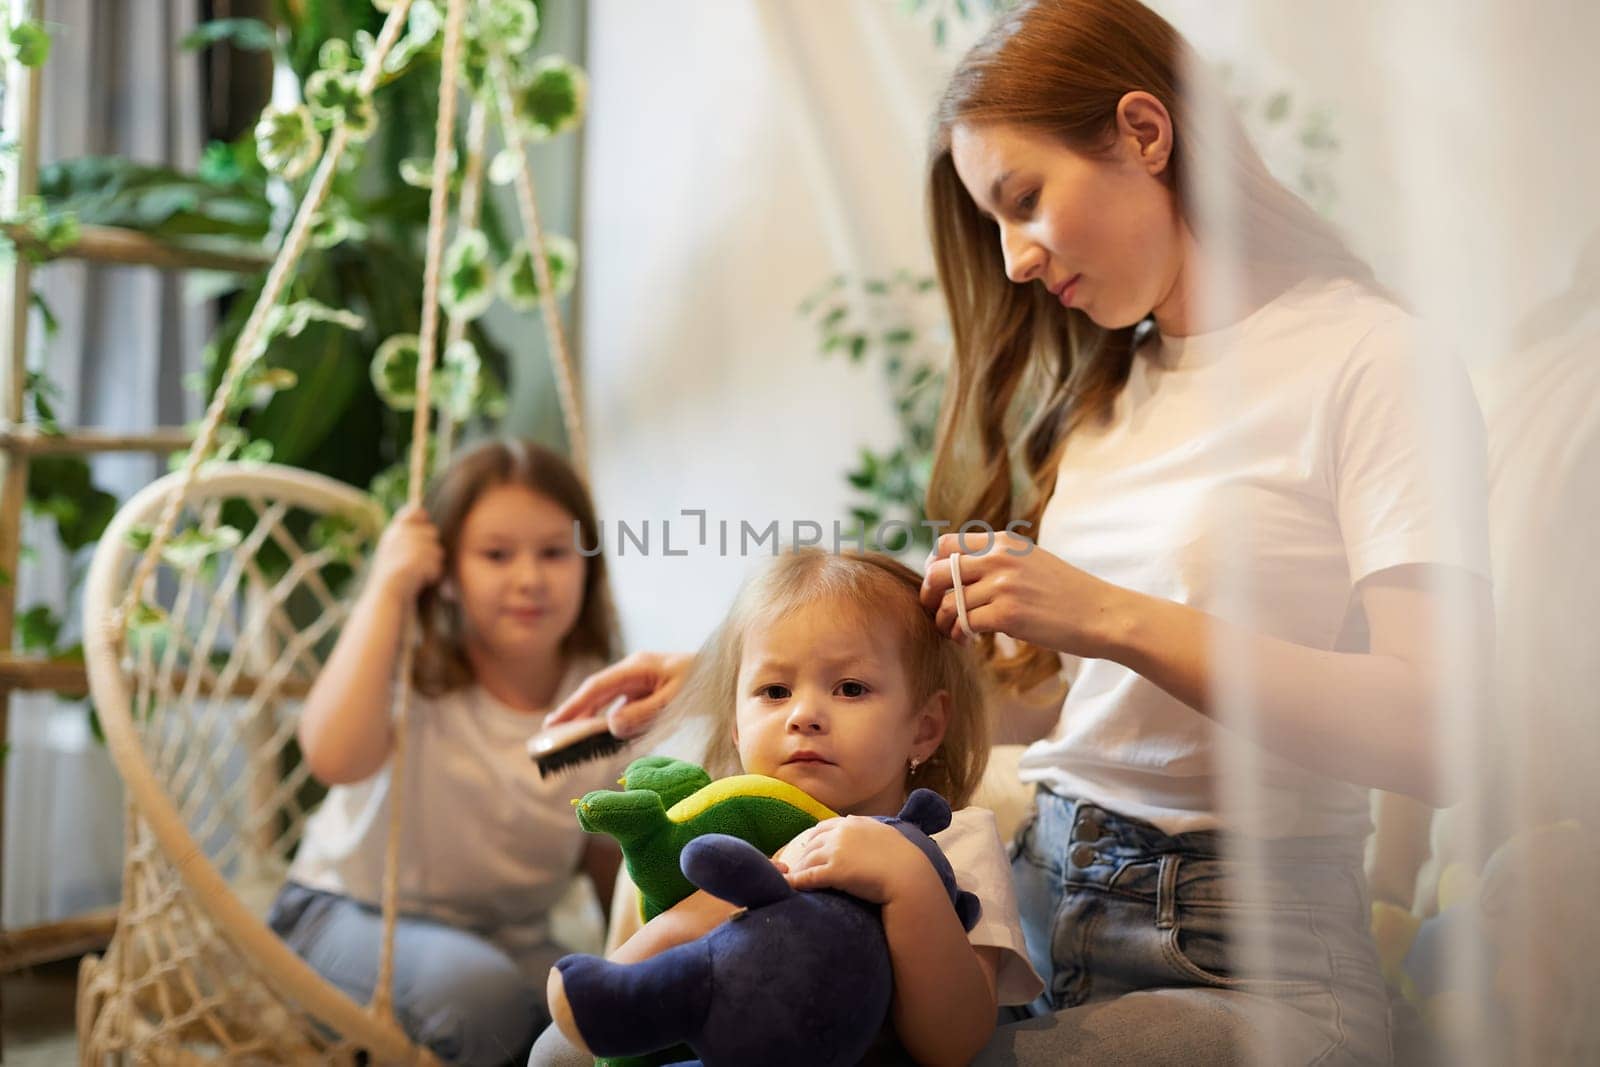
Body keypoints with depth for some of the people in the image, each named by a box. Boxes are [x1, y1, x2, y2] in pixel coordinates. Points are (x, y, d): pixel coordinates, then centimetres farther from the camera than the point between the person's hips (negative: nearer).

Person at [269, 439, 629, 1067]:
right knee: (475, 990, -35)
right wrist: (386, 589, -33)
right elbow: (333, 756, -39)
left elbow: (612, 867, 5)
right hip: (351, 916, -4)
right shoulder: (416, 676, -16)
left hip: (511, 938, 4)